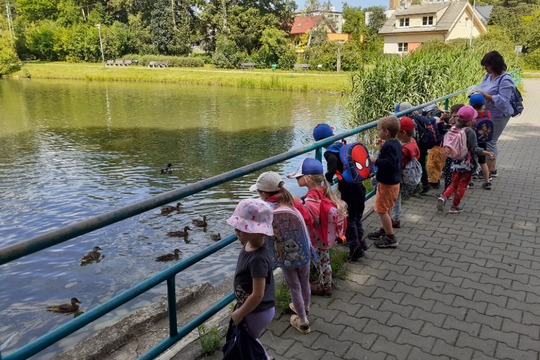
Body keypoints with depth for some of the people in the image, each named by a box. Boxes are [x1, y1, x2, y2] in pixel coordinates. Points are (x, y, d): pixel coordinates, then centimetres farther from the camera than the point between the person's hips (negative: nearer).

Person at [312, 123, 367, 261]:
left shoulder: (329, 152, -10)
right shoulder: (344, 146, 9)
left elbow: (333, 160, -34)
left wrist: (328, 177, -23)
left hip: (348, 190, -7)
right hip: (360, 186, 7)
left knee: (349, 219, 9)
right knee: (357, 217, 23)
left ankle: (355, 247, 11)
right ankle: (360, 241, 33)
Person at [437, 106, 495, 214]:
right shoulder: (470, 132, -19)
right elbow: (474, 149, -18)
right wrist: (486, 153, -15)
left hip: (456, 161, 5)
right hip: (467, 163, -5)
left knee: (454, 183, 15)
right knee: (462, 184, 9)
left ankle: (444, 197, -8)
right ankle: (455, 206, 15)